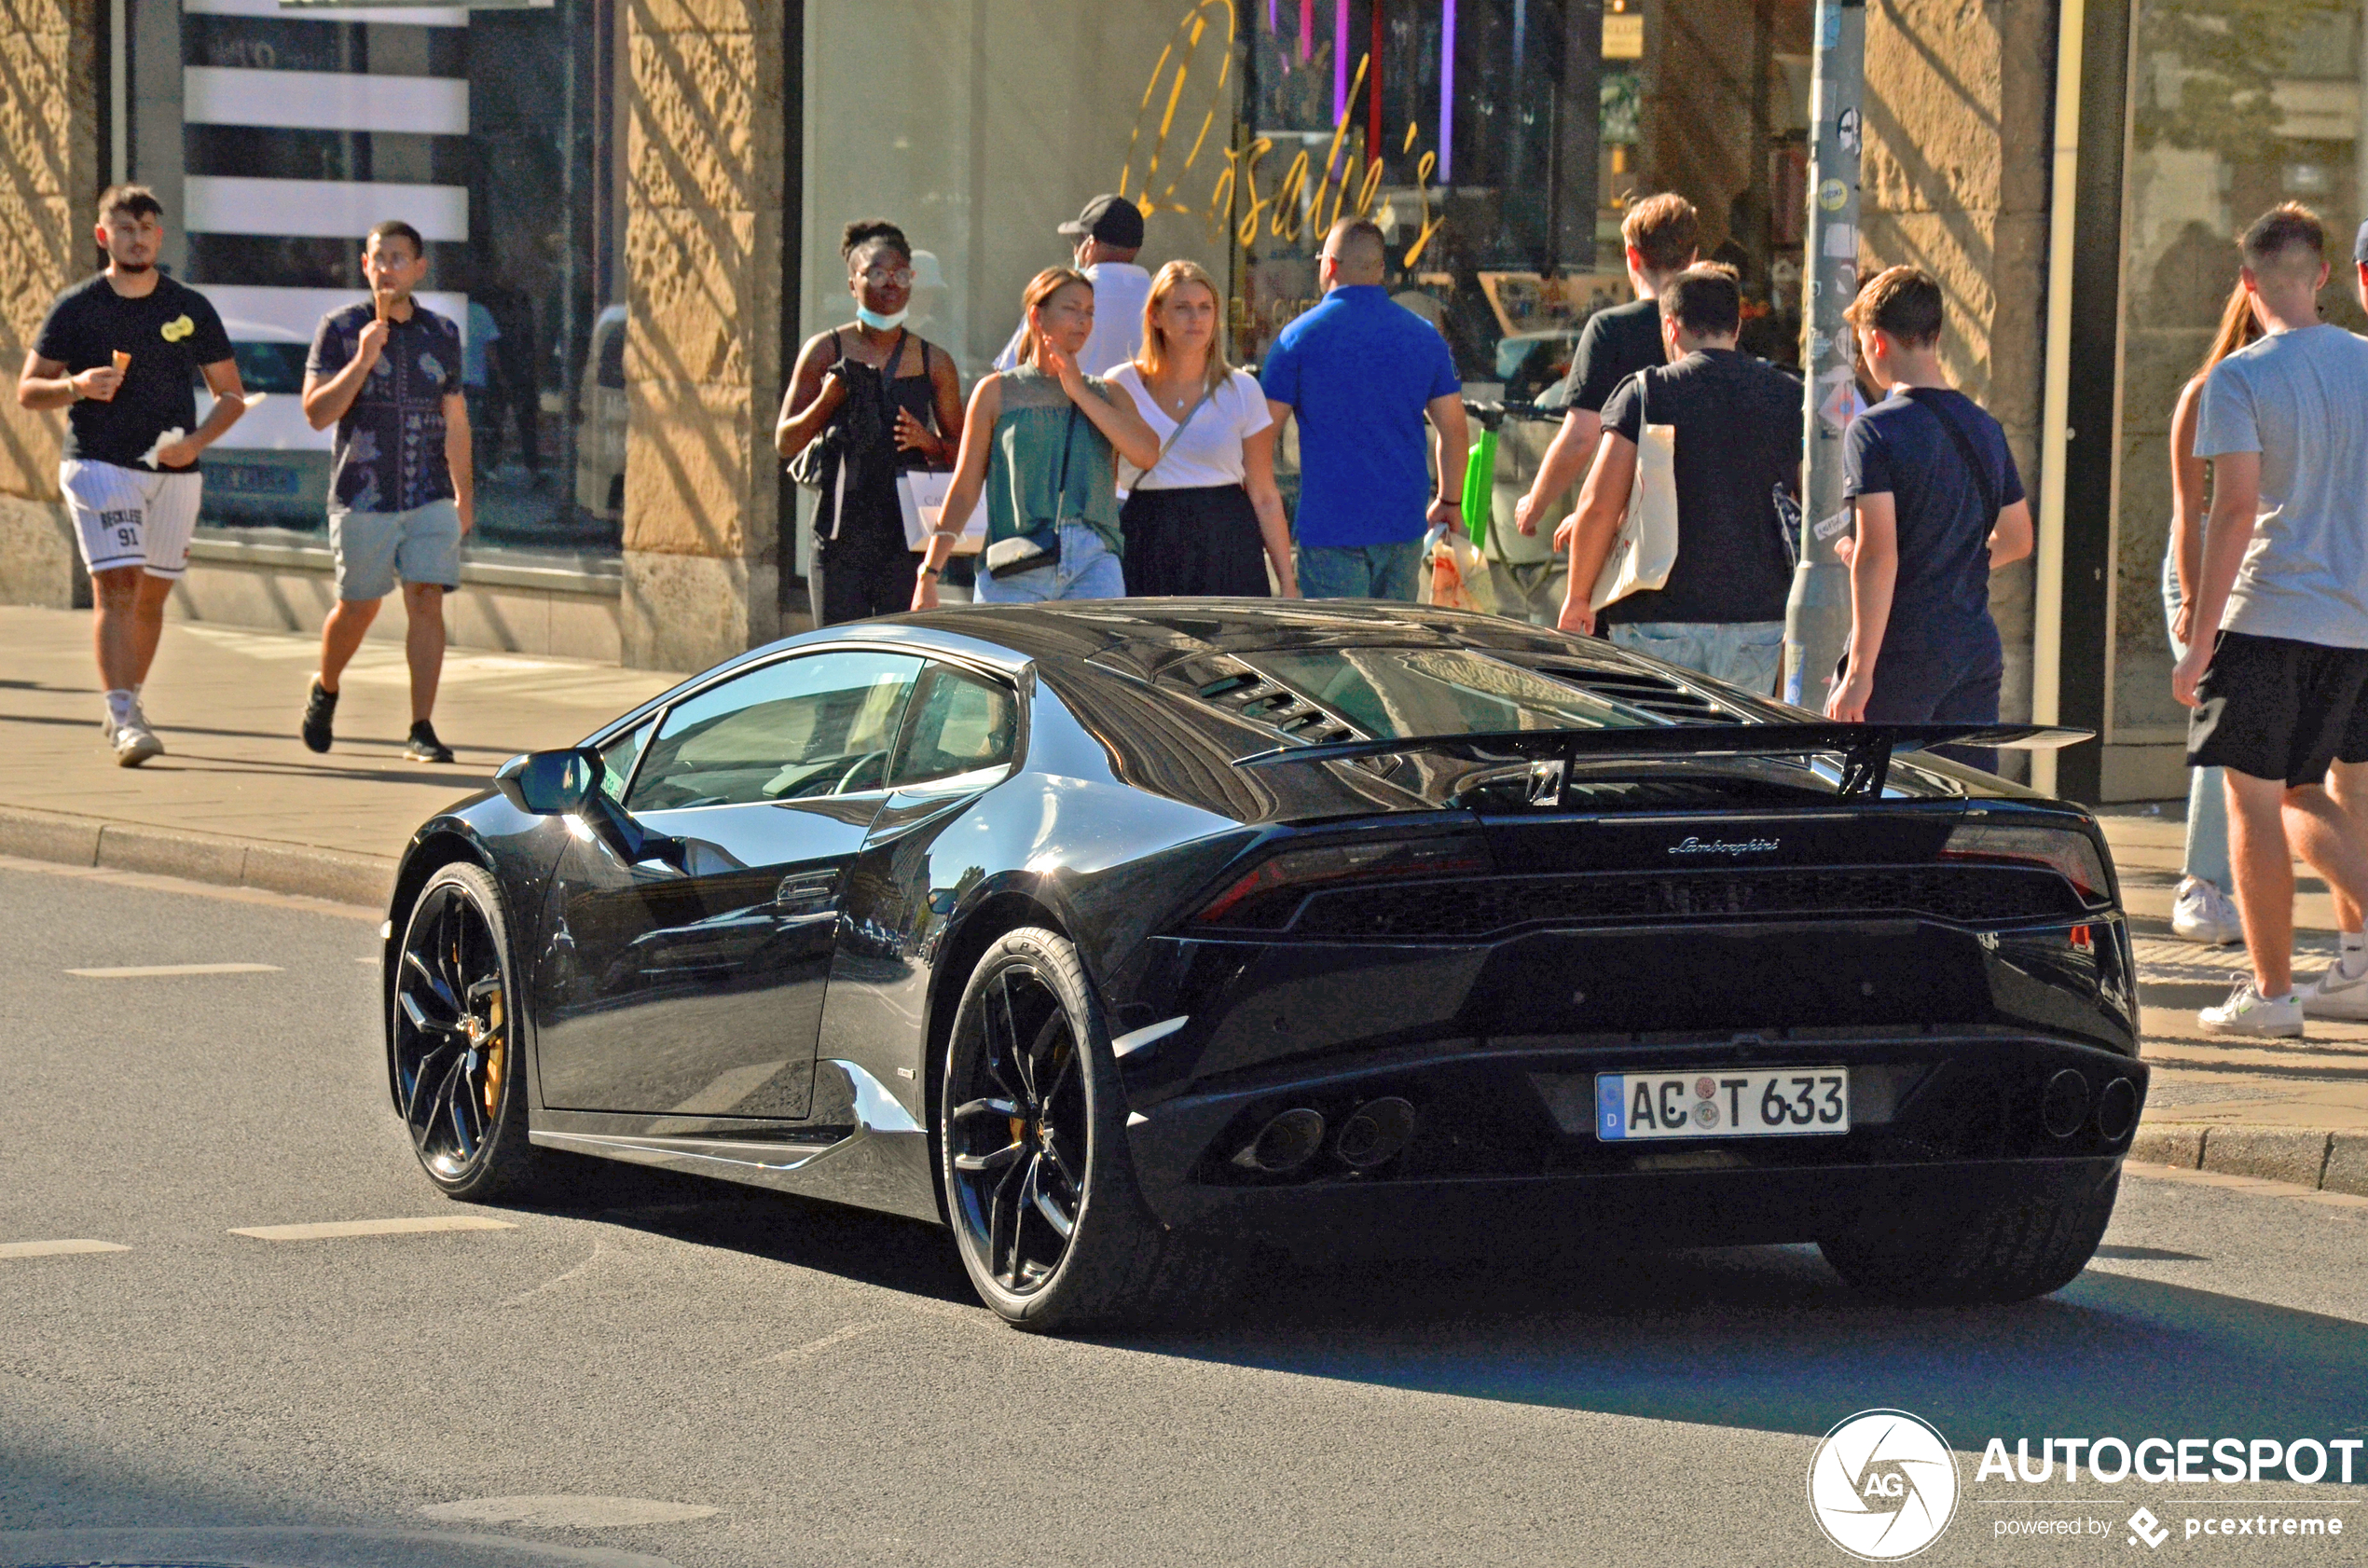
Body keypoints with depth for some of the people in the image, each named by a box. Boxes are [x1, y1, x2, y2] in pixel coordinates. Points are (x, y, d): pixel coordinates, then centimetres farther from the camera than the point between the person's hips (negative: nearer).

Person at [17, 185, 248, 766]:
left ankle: (128, 705, 30)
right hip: (99, 463, -3)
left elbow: (231, 395, 11)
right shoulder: (75, 308, 2)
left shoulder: (191, 309, 7)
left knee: (151, 596, 11)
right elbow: (27, 391, 4)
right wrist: (76, 387, -16)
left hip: (174, 473, 3)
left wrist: (196, 441, -7)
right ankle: (123, 720, -21)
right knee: (116, 587, -16)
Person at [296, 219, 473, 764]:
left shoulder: (442, 335, 9)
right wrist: (363, 361, -19)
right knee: (357, 609, 7)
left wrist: (464, 497, 20)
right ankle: (325, 690, 36)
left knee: (427, 600, -10)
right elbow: (317, 413, -8)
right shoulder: (340, 329, -1)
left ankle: (421, 730, -8)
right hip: (362, 496, -2)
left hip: (430, 498, 2)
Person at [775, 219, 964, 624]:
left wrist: (927, 441, -6)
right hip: (840, 537, -1)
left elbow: (962, 453, 15)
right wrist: (829, 400, -11)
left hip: (907, 540, 1)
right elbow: (785, 442, 6)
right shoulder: (826, 352, 6)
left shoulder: (935, 363, 11)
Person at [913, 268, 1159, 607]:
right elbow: (964, 491, 11)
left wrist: (1079, 393, 2)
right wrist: (929, 574, 3)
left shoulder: (1107, 395, 18)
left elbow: (1146, 454, -2)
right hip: (1013, 574, -1)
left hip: (1094, 568, 1)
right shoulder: (997, 392, 11)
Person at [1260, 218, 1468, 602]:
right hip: (1403, 526, 4)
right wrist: (1449, 501, 21)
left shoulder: (1301, 336, -5)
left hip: (1330, 527, -4)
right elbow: (1454, 430, 8)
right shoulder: (1423, 336, 6)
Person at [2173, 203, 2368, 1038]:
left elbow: (2236, 508, -15)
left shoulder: (2240, 379, -9)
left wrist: (2200, 639, -11)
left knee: (2253, 799, 4)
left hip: (2268, 616, -6)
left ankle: (2270, 991, 5)